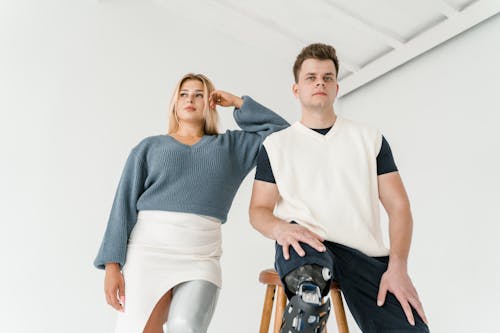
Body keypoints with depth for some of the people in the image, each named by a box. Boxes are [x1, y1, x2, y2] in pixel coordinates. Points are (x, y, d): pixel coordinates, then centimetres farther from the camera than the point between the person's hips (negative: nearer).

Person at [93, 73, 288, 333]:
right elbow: (124, 203, 6)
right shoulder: (149, 146, 14)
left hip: (201, 256, 1)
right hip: (149, 248, 0)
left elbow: (281, 129, 18)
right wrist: (112, 264, -3)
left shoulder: (230, 145, 19)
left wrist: (238, 103, 18)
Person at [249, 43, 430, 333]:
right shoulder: (276, 144, 12)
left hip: (366, 255, 2)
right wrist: (281, 228, -16)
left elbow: (399, 206, 8)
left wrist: (398, 266, -8)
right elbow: (259, 210, 8)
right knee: (309, 294, -37)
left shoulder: (370, 138, 14)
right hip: (306, 244, -2)